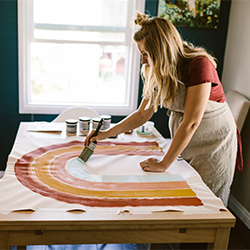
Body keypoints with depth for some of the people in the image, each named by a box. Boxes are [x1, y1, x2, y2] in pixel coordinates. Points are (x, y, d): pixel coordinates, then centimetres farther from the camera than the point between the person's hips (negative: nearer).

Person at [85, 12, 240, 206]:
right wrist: (105, 134, -2)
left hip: (214, 145, -6)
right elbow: (142, 114, 4)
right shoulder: (158, 73, -3)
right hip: (184, 144, 6)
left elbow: (191, 123, -26)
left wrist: (163, 164, -22)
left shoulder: (199, 65, -26)